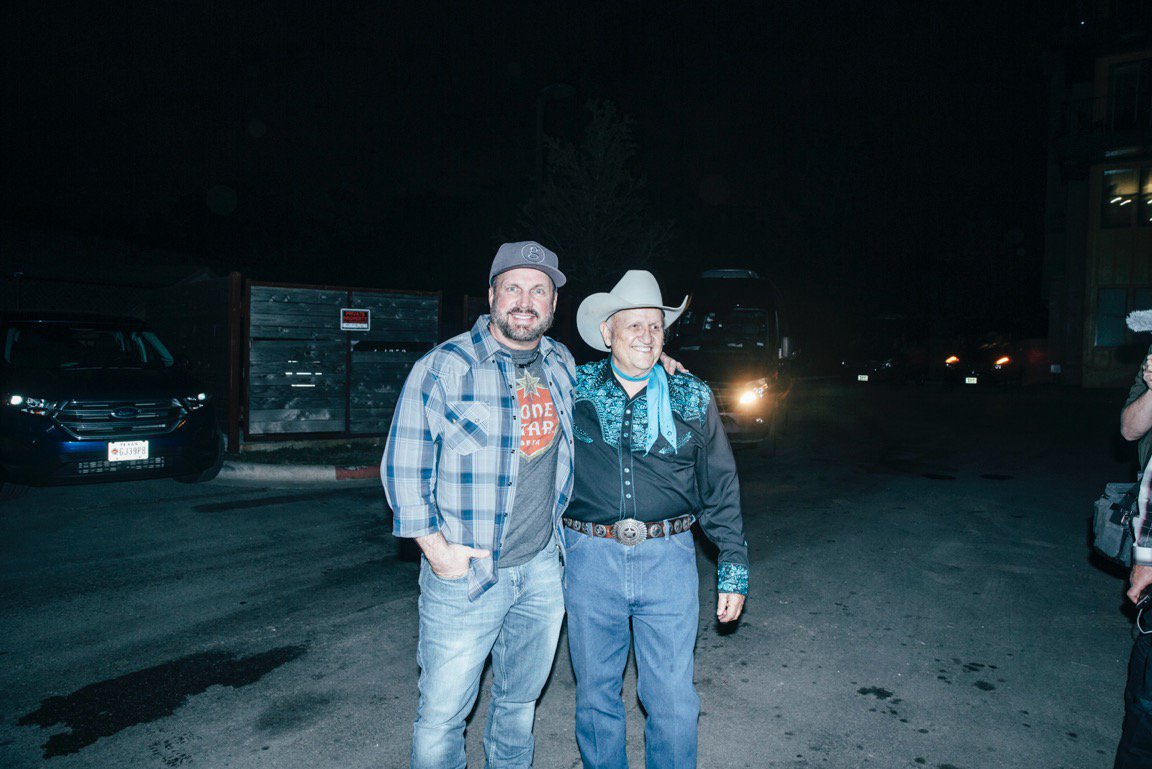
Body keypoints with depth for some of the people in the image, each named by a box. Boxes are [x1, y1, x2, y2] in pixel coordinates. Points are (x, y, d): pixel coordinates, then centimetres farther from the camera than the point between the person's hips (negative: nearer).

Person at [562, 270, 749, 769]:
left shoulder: (692, 399, 3)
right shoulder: (574, 390, 2)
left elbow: (721, 488, 7)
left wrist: (734, 570, 5)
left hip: (669, 559, 0)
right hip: (590, 559, 1)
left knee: (673, 701, 7)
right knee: (596, 695, 15)